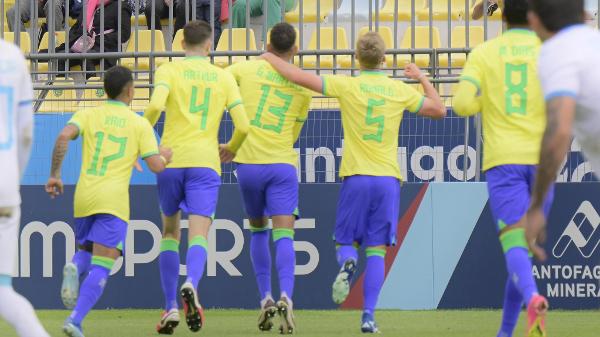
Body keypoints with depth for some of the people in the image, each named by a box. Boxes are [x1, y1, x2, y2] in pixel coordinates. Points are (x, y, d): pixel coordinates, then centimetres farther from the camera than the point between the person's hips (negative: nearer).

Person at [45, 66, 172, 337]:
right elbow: (156, 166, 0)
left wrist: (54, 174, -1)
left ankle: (74, 269, -13)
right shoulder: (140, 124, 6)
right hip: (113, 201, -3)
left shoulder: (87, 115, 10)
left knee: (86, 253, 24)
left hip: (84, 197, 3)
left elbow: (64, 137, -8)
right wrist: (165, 155, 23)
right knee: (100, 269, -6)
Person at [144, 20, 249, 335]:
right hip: (205, 162, 0)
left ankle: (170, 308, 13)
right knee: (198, 236, -8)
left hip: (171, 159, 0)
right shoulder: (224, 78, 10)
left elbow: (156, 105, -15)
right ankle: (191, 285, -39)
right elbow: (243, 125, 5)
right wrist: (232, 148, 25)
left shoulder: (169, 70, 4)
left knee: (170, 232, 17)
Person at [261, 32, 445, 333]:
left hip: (355, 176, -1)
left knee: (346, 242, 12)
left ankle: (348, 263, -24)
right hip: (388, 178, 1)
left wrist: (270, 58, 12)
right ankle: (369, 315, -8)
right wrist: (422, 78, 28)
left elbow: (300, 77, -4)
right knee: (376, 250, 2)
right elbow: (439, 110, 14)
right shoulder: (400, 91, 3)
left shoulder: (347, 86, -3)